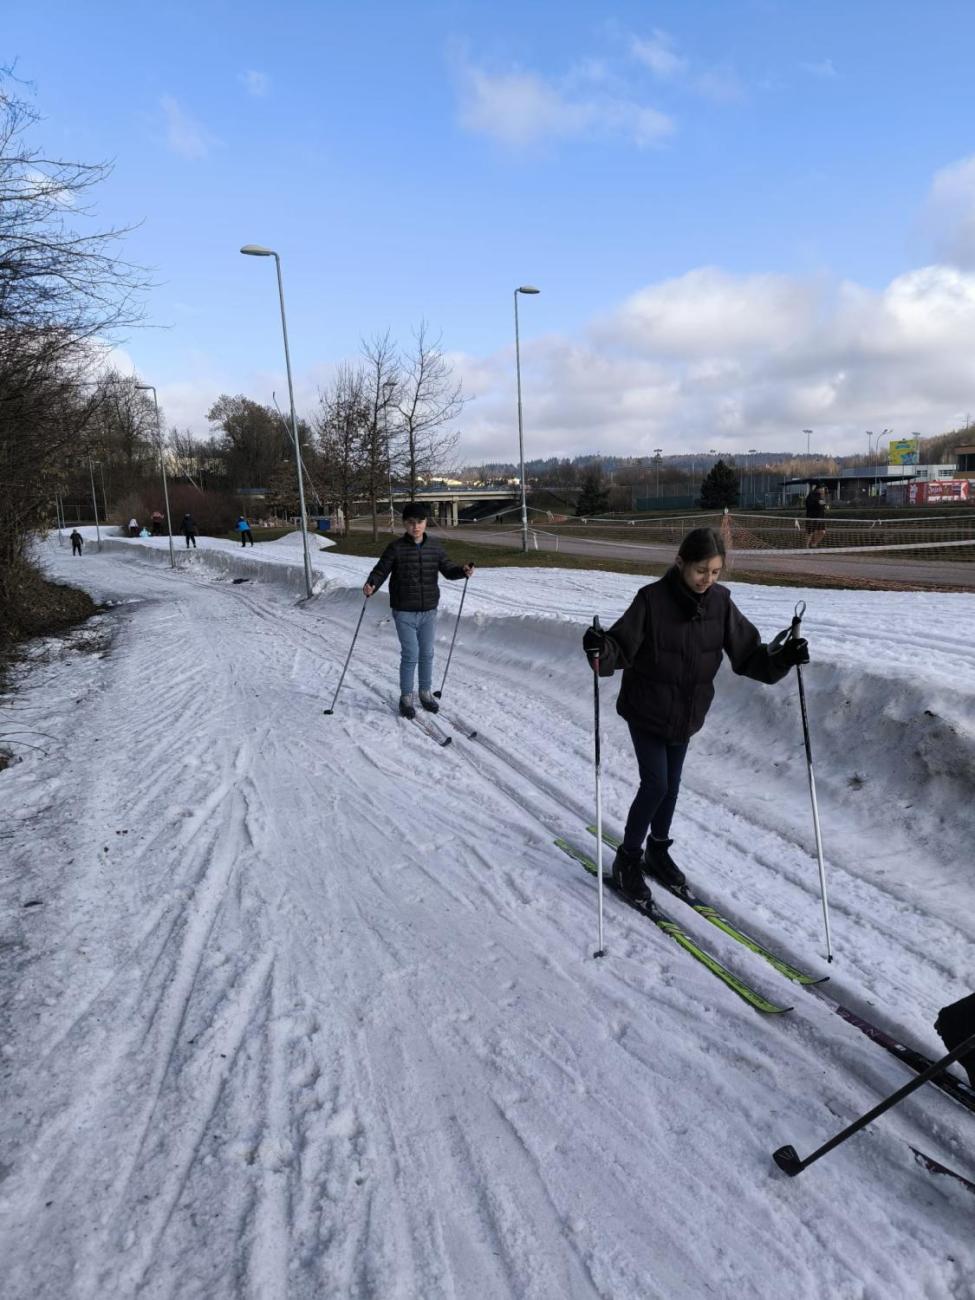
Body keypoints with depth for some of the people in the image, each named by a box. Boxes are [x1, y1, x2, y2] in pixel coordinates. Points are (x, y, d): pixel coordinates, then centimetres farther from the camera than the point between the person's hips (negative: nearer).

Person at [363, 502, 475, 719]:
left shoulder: (435, 547, 3)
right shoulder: (396, 548, -8)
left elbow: (447, 570, 8)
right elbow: (381, 570, -8)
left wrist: (462, 570, -12)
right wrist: (371, 585, -28)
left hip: (429, 611, 4)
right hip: (404, 612, -4)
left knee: (427, 654, 13)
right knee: (410, 655, -3)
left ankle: (426, 692, 32)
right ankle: (406, 697, 14)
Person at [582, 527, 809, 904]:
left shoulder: (720, 603, -9)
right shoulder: (652, 600, -22)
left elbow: (747, 654, -4)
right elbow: (622, 649, -22)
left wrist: (781, 658, -22)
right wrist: (600, 649, -43)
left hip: (687, 713, 5)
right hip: (646, 710, -5)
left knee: (671, 784, 18)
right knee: (655, 784, -5)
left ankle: (658, 850, 39)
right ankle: (627, 859, 16)